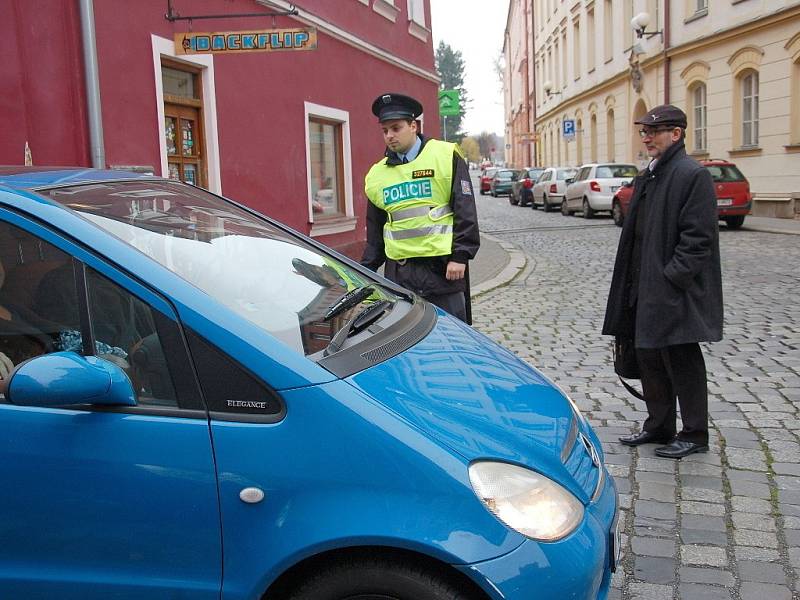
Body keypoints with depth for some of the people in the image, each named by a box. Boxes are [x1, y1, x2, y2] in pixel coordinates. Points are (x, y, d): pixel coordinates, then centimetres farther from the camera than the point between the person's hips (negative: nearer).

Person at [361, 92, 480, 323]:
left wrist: (460, 256, -11)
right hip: (398, 272, 4)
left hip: (442, 267, -4)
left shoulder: (446, 156, -1)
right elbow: (375, 233, 18)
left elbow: (465, 212, -4)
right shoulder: (376, 174, 12)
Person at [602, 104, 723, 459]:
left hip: (675, 292, -9)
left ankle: (694, 435, 15)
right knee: (649, 358, 15)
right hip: (645, 289, 9)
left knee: (682, 361, 1)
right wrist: (634, 282, 12)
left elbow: (698, 237, -17)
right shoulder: (647, 177, 15)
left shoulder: (693, 175, -12)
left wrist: (671, 277, -20)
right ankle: (658, 426, 28)